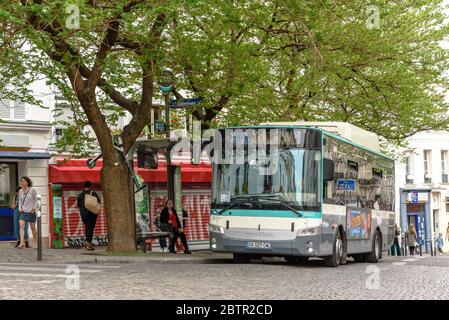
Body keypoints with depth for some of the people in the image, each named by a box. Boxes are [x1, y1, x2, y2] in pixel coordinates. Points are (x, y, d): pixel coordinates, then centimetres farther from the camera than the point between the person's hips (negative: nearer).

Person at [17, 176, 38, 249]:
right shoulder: (20, 191, 5)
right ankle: (22, 243, -24)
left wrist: (34, 208, -10)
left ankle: (35, 242, 24)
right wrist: (20, 208, 3)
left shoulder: (32, 190, -7)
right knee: (21, 226, -17)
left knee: (33, 228, 7)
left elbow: (36, 200, -1)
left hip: (31, 212, -3)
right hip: (23, 212, 3)